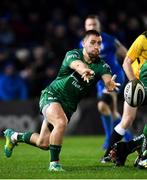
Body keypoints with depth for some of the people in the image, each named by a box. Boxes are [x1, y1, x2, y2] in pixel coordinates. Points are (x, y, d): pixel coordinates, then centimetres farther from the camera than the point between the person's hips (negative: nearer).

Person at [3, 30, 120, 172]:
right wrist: (85, 71, -64)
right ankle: (54, 163, -22)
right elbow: (78, 65, -40)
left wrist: (110, 84, -51)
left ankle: (14, 136, 39)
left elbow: (108, 81, -25)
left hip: (69, 105, 5)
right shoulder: (73, 55, -16)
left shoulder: (101, 66, -7)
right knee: (61, 122, -36)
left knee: (43, 143, 10)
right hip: (52, 95, -5)